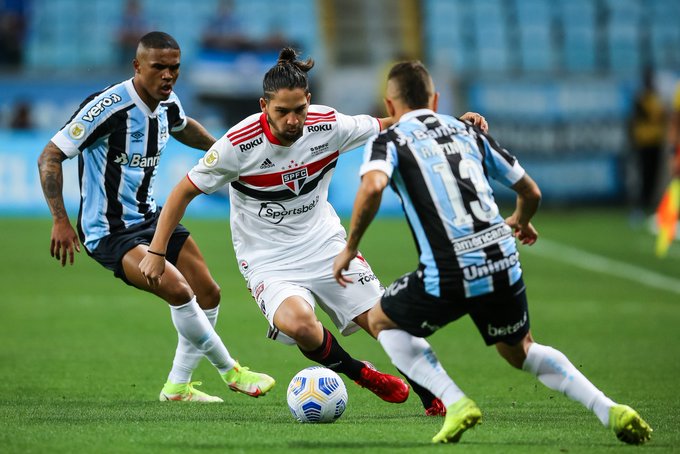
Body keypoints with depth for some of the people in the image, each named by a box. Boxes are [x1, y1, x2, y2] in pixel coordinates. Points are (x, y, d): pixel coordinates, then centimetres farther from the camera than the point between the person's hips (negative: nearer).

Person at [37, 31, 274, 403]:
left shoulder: (168, 104, 1)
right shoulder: (109, 107, -23)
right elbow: (49, 157, -20)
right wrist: (61, 221, -26)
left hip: (149, 218, 9)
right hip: (109, 233, -9)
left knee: (208, 294, 8)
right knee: (178, 290, -24)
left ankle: (177, 386, 23)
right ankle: (230, 371, -5)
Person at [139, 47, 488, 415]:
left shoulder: (328, 125, -12)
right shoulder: (238, 145, -20)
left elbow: (386, 126, 4)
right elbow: (184, 192, -9)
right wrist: (156, 252, -11)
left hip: (325, 244, 3)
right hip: (267, 258, -3)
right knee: (298, 323, -32)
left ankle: (434, 399, 16)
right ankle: (361, 375, -4)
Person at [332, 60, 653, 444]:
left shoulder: (389, 141, 5)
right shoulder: (468, 132, 18)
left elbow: (372, 186, -18)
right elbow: (530, 192, 21)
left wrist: (350, 248, -6)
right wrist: (520, 222, 44)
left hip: (448, 277, -5)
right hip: (504, 265, 5)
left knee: (381, 321, 23)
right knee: (520, 352, 29)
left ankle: (456, 404, 5)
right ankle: (611, 411, 10)